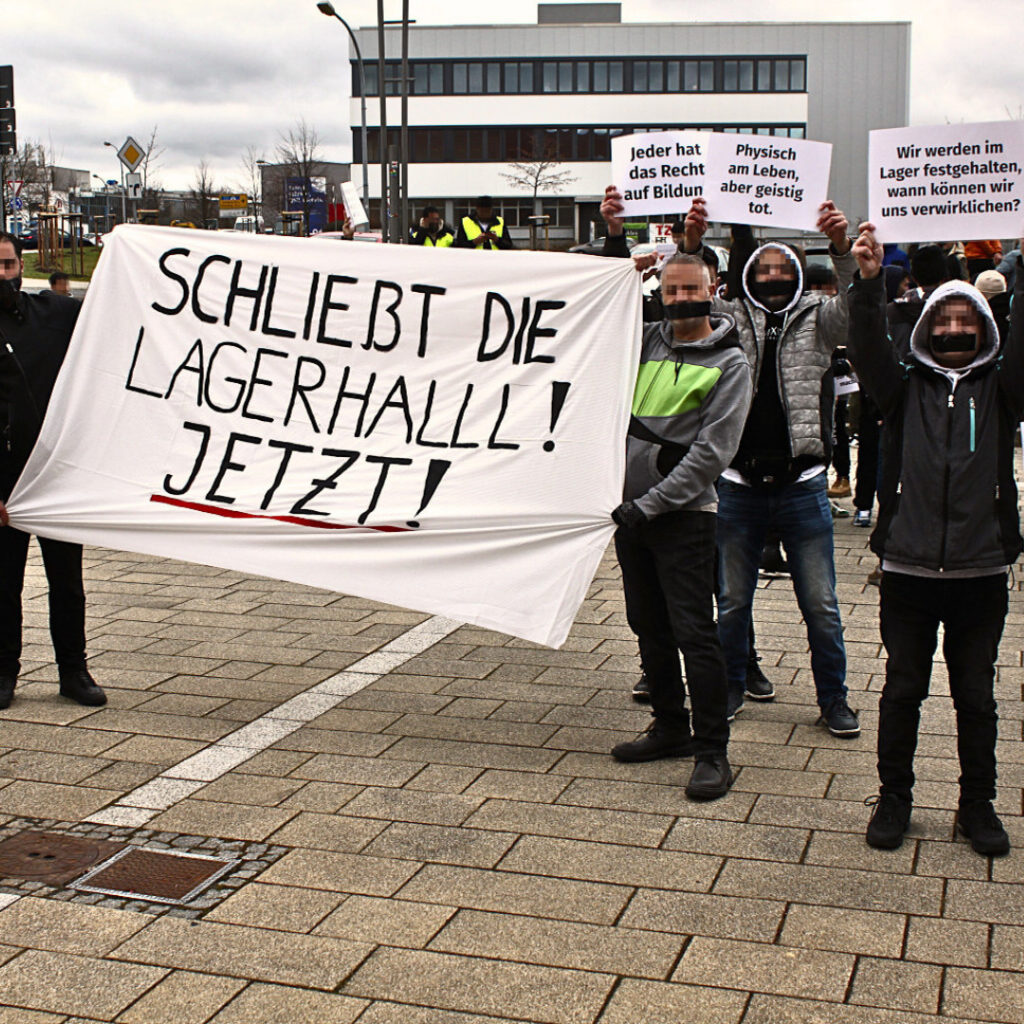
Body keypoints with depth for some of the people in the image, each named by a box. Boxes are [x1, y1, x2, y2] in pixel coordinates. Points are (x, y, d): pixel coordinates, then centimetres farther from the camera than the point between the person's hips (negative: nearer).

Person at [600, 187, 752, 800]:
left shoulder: (729, 363, -6)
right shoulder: (649, 341, 10)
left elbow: (712, 451, -13)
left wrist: (651, 504, -16)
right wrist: (615, 238, 7)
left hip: (684, 515, -6)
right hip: (632, 510, 6)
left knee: (694, 632, -7)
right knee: (649, 627, 14)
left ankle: (713, 753, 0)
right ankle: (672, 728, 28)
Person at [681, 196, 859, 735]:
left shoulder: (816, 318, 4)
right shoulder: (729, 318, 6)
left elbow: (856, 310, -14)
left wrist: (841, 247, -30)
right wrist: (690, 244, -23)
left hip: (801, 484, 0)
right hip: (739, 484, 1)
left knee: (820, 604, 6)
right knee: (732, 600, 12)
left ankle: (833, 697, 21)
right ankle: (731, 686, 30)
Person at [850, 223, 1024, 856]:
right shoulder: (906, 386, 6)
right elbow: (870, 349, -10)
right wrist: (869, 282, -26)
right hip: (909, 568, 0)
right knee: (902, 690, 9)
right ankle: (894, 799, 23)